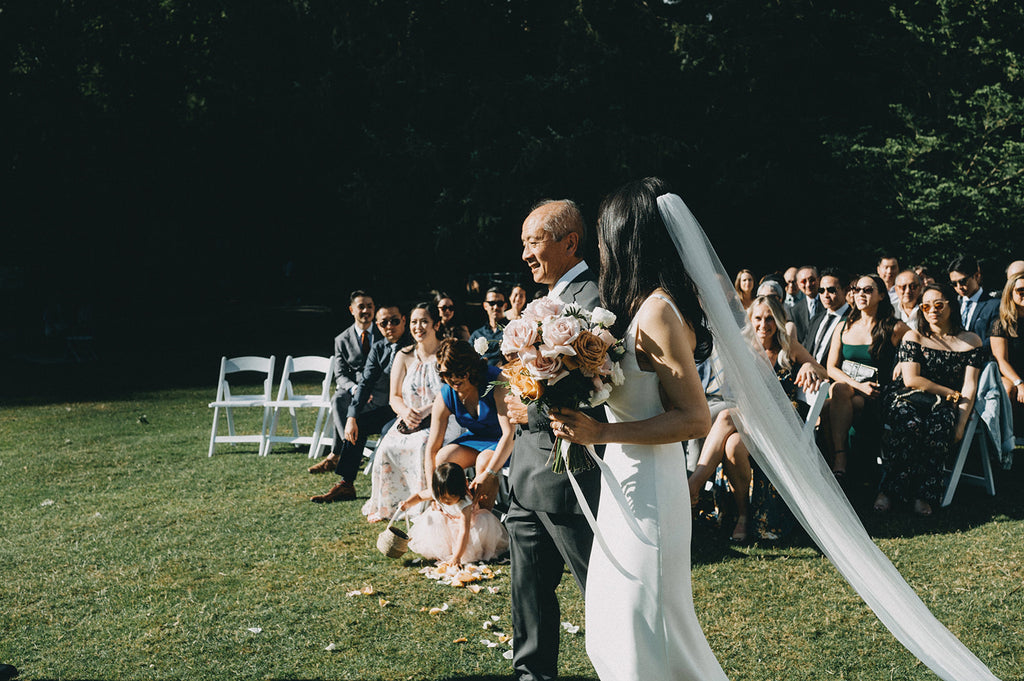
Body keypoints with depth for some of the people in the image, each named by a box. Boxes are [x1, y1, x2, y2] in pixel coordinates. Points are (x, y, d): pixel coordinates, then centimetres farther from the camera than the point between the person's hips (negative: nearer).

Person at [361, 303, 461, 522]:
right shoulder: (404, 356, 7)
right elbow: (394, 397, 5)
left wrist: (422, 412, -23)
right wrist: (406, 412, -19)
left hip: (443, 421, -3)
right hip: (409, 422, 4)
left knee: (423, 445, -35)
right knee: (387, 447, -25)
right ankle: (384, 506, -9)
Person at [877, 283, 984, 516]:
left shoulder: (971, 341, 11)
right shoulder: (914, 337, 9)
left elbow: (970, 386, 1)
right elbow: (911, 379, -3)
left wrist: (961, 423, -12)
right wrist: (953, 394, -5)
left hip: (943, 405, 1)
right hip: (906, 399, -1)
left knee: (939, 426, -36)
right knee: (910, 423, -37)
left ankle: (923, 495, -27)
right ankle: (888, 490, -29)